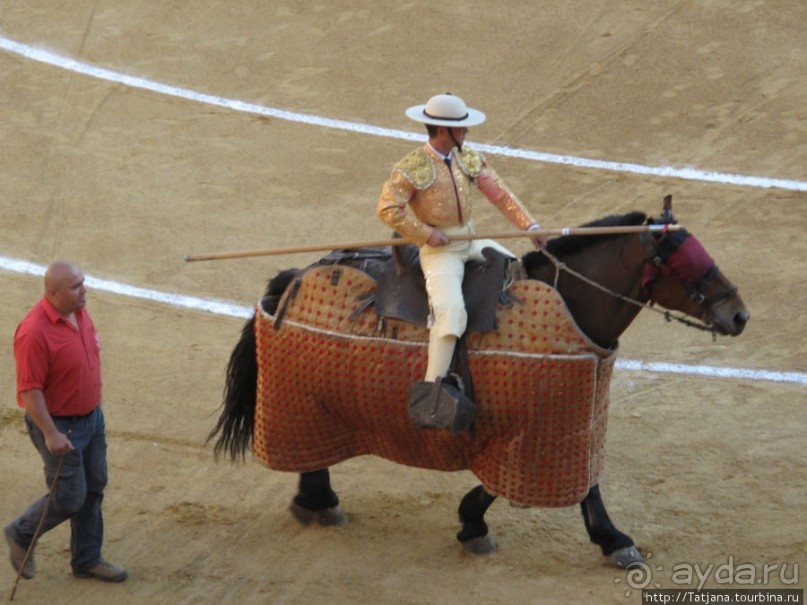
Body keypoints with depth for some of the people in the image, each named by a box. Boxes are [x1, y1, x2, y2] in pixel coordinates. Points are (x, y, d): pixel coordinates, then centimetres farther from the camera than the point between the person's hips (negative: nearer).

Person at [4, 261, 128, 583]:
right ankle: (21, 534, 26)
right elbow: (29, 390, -25)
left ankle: (87, 559, 30)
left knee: (93, 489, 16)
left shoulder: (78, 311, -1)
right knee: (69, 498, 0)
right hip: (59, 425, -9)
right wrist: (50, 434, -23)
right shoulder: (35, 332, -29)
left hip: (91, 417, 9)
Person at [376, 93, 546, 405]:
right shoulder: (412, 167, -12)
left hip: (473, 242, 7)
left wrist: (530, 226, -5)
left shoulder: (469, 159, 7)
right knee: (450, 309, -26)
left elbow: (500, 194, 5)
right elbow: (387, 208, -15)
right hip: (439, 249, -7)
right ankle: (433, 385, -27)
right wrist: (426, 233, -17)